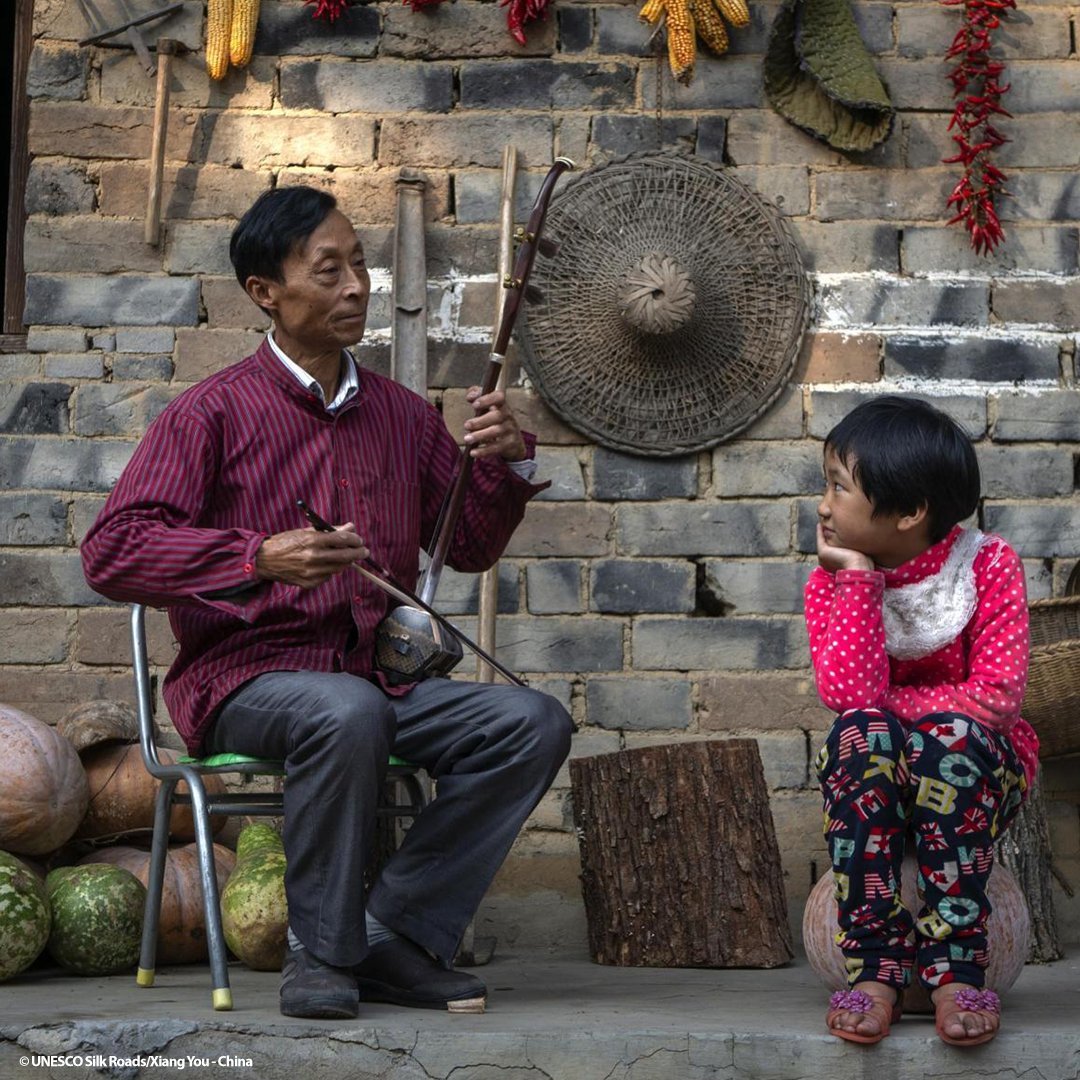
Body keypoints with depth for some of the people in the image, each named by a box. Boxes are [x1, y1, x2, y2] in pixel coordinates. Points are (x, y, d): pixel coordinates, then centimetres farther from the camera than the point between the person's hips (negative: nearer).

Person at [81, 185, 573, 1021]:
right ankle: (321, 952, -18)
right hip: (247, 678, -5)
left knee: (534, 722, -17)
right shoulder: (214, 413, -3)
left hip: (378, 677, 5)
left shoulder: (402, 415, 13)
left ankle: (392, 934, -13)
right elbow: (112, 552, -13)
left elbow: (470, 549, 24)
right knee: (348, 713, -38)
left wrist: (508, 465, 3)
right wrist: (260, 558, -26)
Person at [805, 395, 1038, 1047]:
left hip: (978, 773, -2)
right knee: (862, 731, -32)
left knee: (952, 731, -35)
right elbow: (850, 695, -21)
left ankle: (955, 964, -34)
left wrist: (883, 703, -17)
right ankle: (876, 964, -34)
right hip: (874, 780, 2)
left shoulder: (989, 566, -10)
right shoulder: (833, 582, -4)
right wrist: (859, 576, -22)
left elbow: (997, 696, -20)